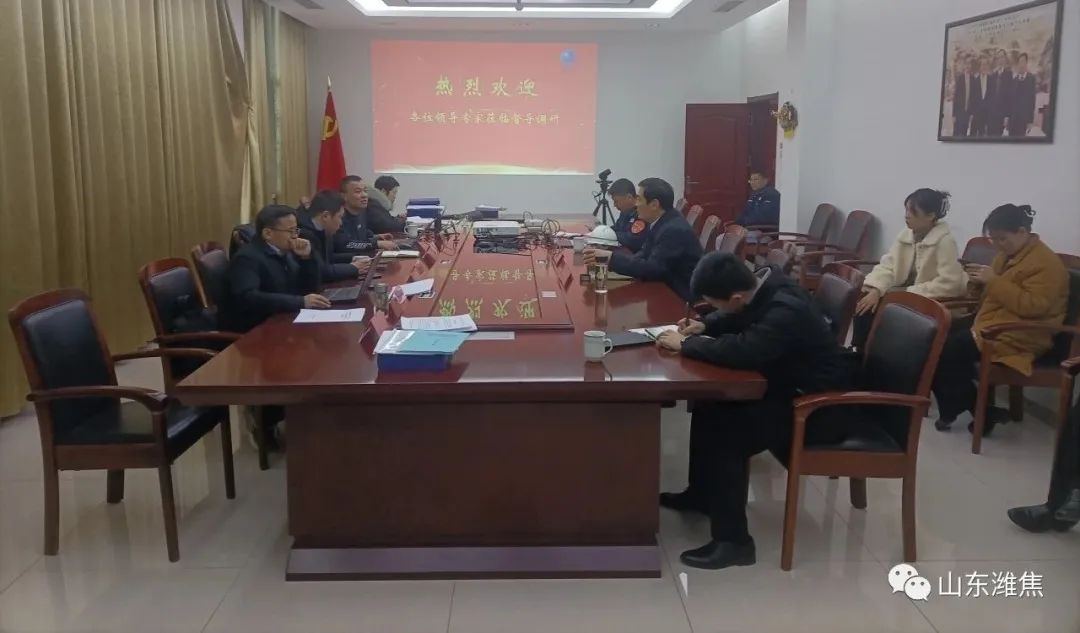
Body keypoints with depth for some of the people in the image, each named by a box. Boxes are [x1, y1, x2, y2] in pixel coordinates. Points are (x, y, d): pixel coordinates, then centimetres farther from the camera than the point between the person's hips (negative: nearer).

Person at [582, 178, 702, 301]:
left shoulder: (675, 230, -24)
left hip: (682, 298, -8)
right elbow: (644, 255, 3)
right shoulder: (659, 222, 4)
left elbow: (651, 269, -28)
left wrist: (610, 257, -29)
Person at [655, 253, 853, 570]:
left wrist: (685, 344, -25)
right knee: (711, 403, 6)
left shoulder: (786, 312, -32)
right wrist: (704, 326, -3)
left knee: (727, 432, -22)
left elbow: (740, 351, -41)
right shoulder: (765, 284, -4)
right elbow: (737, 320, 16)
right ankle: (701, 493, 24)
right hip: (790, 384, 10)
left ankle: (733, 540, -13)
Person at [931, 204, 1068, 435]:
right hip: (991, 321, 10)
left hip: (1019, 336, -10)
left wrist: (994, 281, -24)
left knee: (947, 351, -20)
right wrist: (981, 281, 3)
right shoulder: (1008, 254, 13)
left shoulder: (1046, 263, -15)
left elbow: (1033, 306, -26)